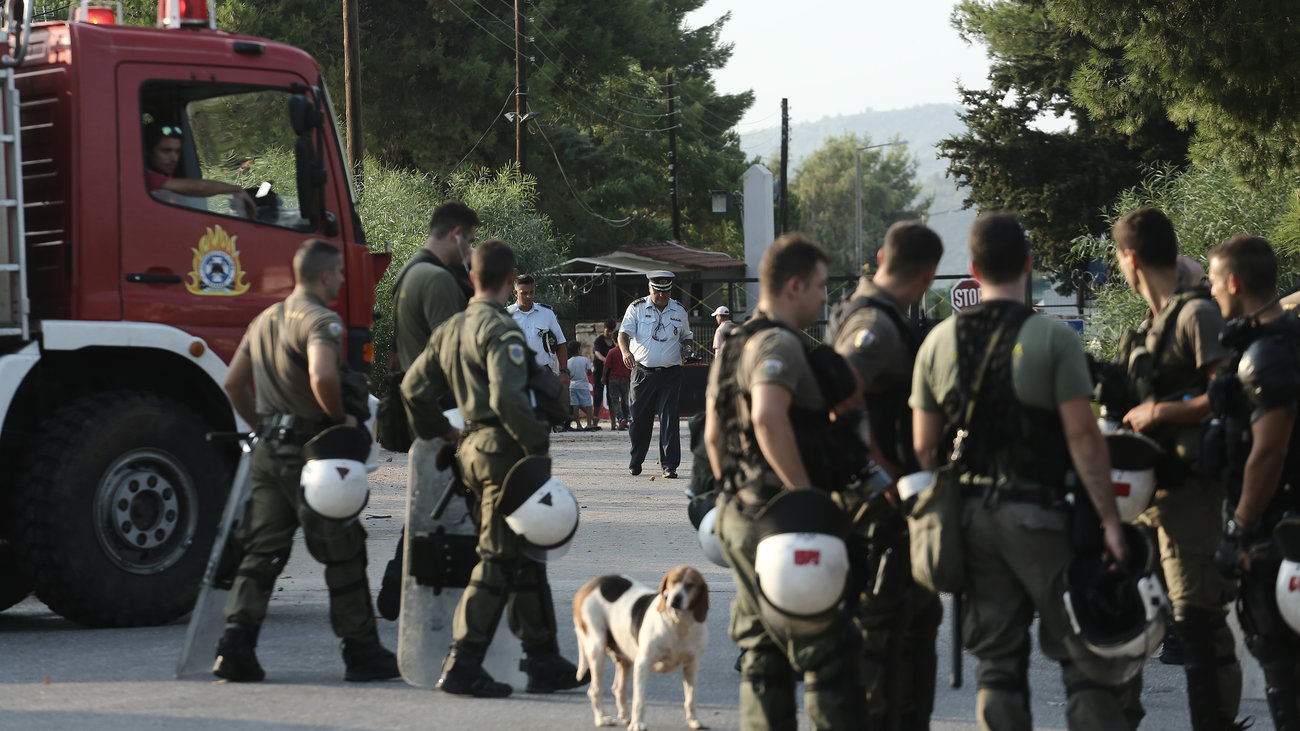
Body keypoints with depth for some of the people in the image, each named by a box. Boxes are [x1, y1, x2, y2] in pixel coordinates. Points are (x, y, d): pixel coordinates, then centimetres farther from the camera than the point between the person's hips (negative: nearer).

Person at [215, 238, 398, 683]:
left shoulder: (265, 320, 16)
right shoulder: (320, 320, -13)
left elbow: (234, 383, 21)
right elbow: (322, 376, -31)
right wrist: (342, 419, -16)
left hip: (268, 451, 8)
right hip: (309, 450, -8)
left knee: (262, 552, 8)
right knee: (345, 554, 3)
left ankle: (236, 647, -3)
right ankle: (362, 652, 9)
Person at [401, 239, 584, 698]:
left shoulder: (450, 330, 14)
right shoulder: (500, 330, -13)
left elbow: (413, 388, 16)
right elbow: (507, 397, -25)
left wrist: (436, 436, 27)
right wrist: (538, 441, -15)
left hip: (474, 448, 9)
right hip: (504, 449, -9)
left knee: (527, 558, 16)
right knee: (498, 561, -7)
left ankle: (543, 661, 20)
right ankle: (461, 667, -10)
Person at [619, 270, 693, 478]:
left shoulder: (679, 311, 8)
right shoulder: (637, 308, 1)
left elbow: (686, 336, 22)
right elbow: (624, 333, -10)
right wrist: (625, 351, -31)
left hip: (670, 373, 1)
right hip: (643, 372, -1)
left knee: (669, 417, -9)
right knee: (639, 417, 3)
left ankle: (669, 465, -8)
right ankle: (635, 461, 23)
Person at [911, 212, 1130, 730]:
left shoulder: (938, 342, 5)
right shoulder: (1052, 339, -9)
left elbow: (924, 445, 6)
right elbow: (1083, 437, -13)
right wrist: (1109, 520, -9)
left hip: (971, 513, 5)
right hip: (1038, 512, -4)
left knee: (996, 663, 9)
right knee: (1082, 657, 1)